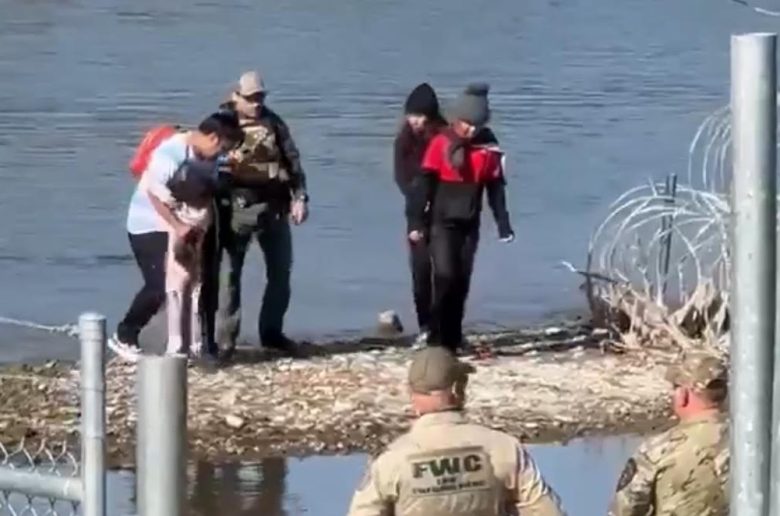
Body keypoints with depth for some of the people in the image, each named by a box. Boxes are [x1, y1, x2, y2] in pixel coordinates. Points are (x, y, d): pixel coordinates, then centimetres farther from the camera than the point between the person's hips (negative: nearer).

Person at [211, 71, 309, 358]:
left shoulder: (273, 122, 8)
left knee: (281, 269, 9)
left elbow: (292, 159, 10)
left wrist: (299, 197, 2)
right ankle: (225, 337, -1)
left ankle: (272, 332, 21)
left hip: (273, 205, 4)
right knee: (231, 272, -3)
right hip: (236, 206, -4)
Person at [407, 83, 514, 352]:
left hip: (469, 224, 4)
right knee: (445, 277, -12)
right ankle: (437, 338, -5)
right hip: (442, 222, -4)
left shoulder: (488, 147, 2)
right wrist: (417, 222, -10)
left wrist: (503, 224, 5)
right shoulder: (441, 143, -9)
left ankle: (453, 339, 15)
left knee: (461, 282, 6)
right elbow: (424, 184, -8)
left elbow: (495, 187, 8)